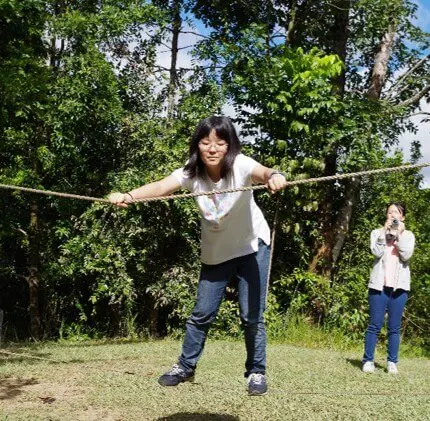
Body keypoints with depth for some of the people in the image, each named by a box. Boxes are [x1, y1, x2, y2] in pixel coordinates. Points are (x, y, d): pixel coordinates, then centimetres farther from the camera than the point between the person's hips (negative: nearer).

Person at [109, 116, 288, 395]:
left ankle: (257, 372, 17)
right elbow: (161, 186, -35)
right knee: (202, 314, 10)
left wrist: (275, 177, -73)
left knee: (252, 315, -2)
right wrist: (128, 196, -54)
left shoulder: (240, 165, -27)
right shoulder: (191, 172, -19)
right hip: (215, 252, 3)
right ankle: (186, 367, 29)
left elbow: (262, 172, -48)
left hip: (252, 246, -2)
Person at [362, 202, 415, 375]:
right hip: (379, 284, -1)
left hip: (399, 285, 1)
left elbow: (406, 255, -7)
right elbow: (377, 252, -8)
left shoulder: (408, 235, 10)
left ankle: (392, 362, 7)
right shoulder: (377, 233, 9)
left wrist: (399, 233, -7)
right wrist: (385, 231, -8)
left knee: (394, 327, 2)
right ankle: (368, 360, 1)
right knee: (375, 325, -2)